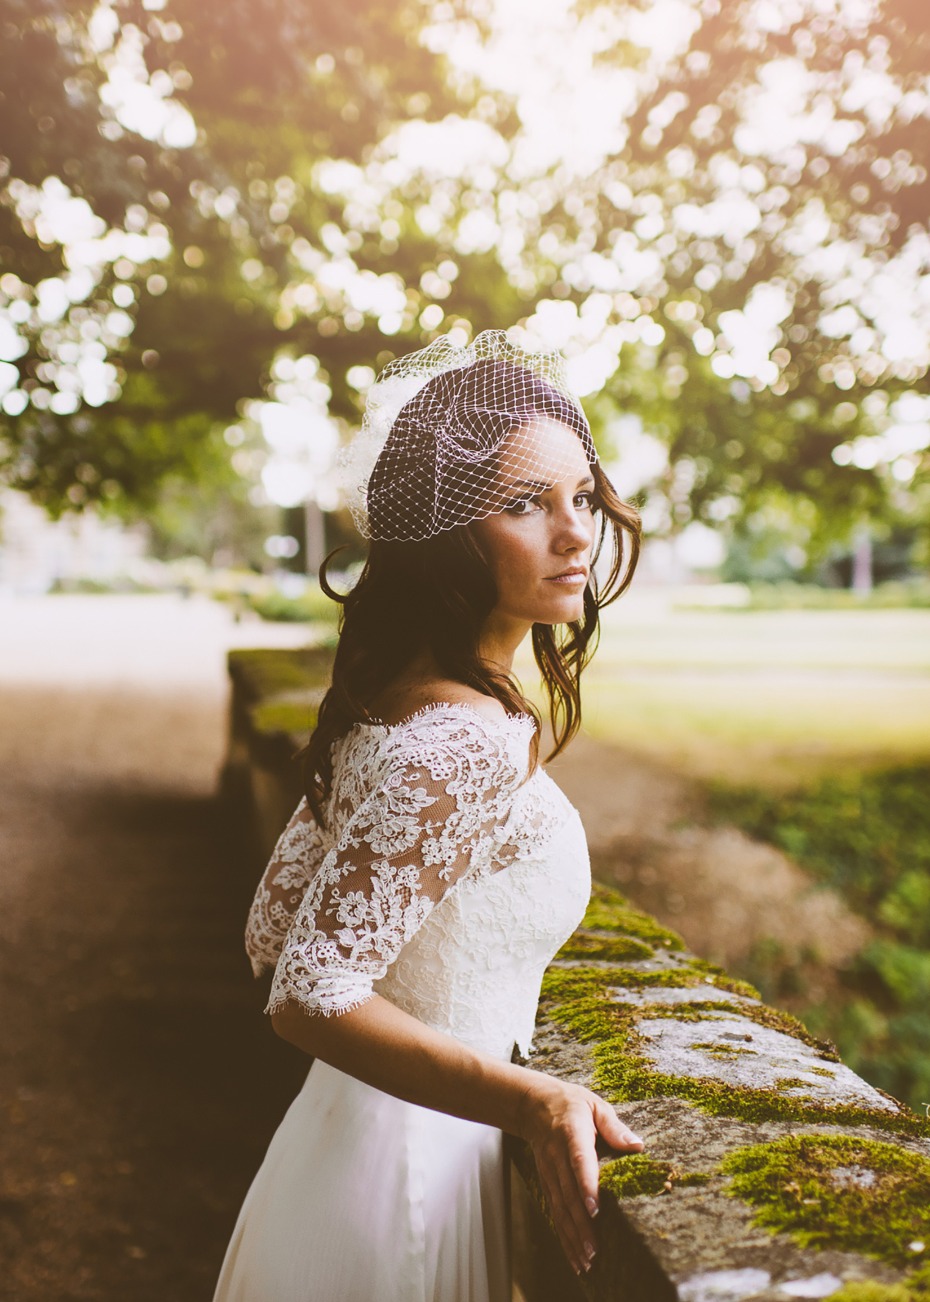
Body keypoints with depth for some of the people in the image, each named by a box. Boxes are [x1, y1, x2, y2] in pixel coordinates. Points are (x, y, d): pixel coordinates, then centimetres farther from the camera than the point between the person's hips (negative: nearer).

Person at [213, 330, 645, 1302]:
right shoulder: (470, 741, -26)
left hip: (338, 1138, 8)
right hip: (408, 1177, -8)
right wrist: (531, 1100, -36)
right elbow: (310, 996, -27)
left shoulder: (389, 699, 0)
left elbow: (273, 930, 7)